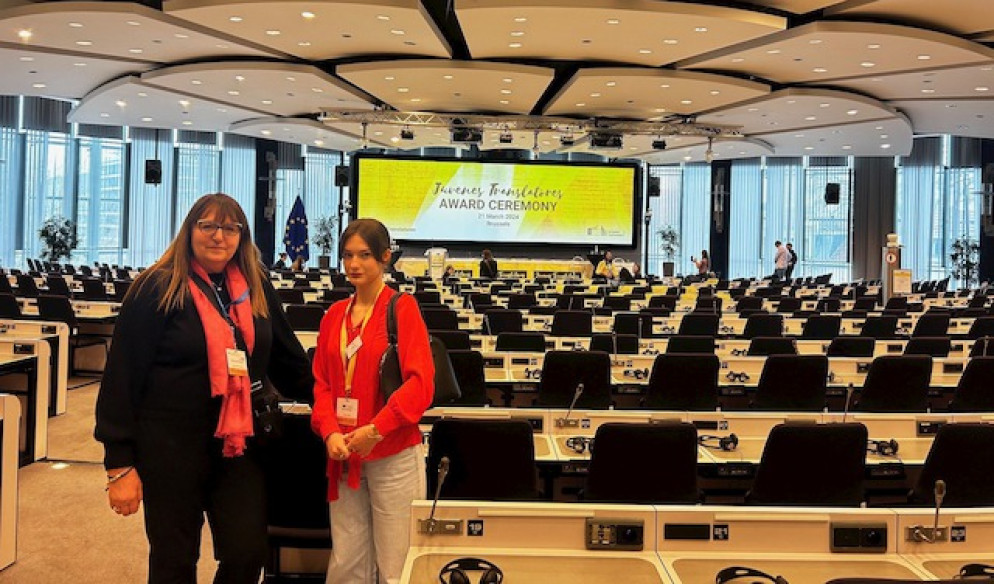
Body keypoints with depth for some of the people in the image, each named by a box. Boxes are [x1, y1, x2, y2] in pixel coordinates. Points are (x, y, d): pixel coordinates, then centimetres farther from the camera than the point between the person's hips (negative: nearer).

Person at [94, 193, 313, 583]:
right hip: (170, 448, -3)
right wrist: (120, 463, -10)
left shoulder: (256, 288, 6)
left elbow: (287, 358, 17)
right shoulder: (157, 288, -7)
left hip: (239, 445, 4)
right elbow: (122, 375, -8)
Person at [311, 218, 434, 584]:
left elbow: (420, 383, -12)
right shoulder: (335, 315, 11)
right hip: (344, 456, 5)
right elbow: (322, 382, 10)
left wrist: (375, 430, -19)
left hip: (393, 456, -4)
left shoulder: (402, 308, -4)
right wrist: (330, 431, -7)